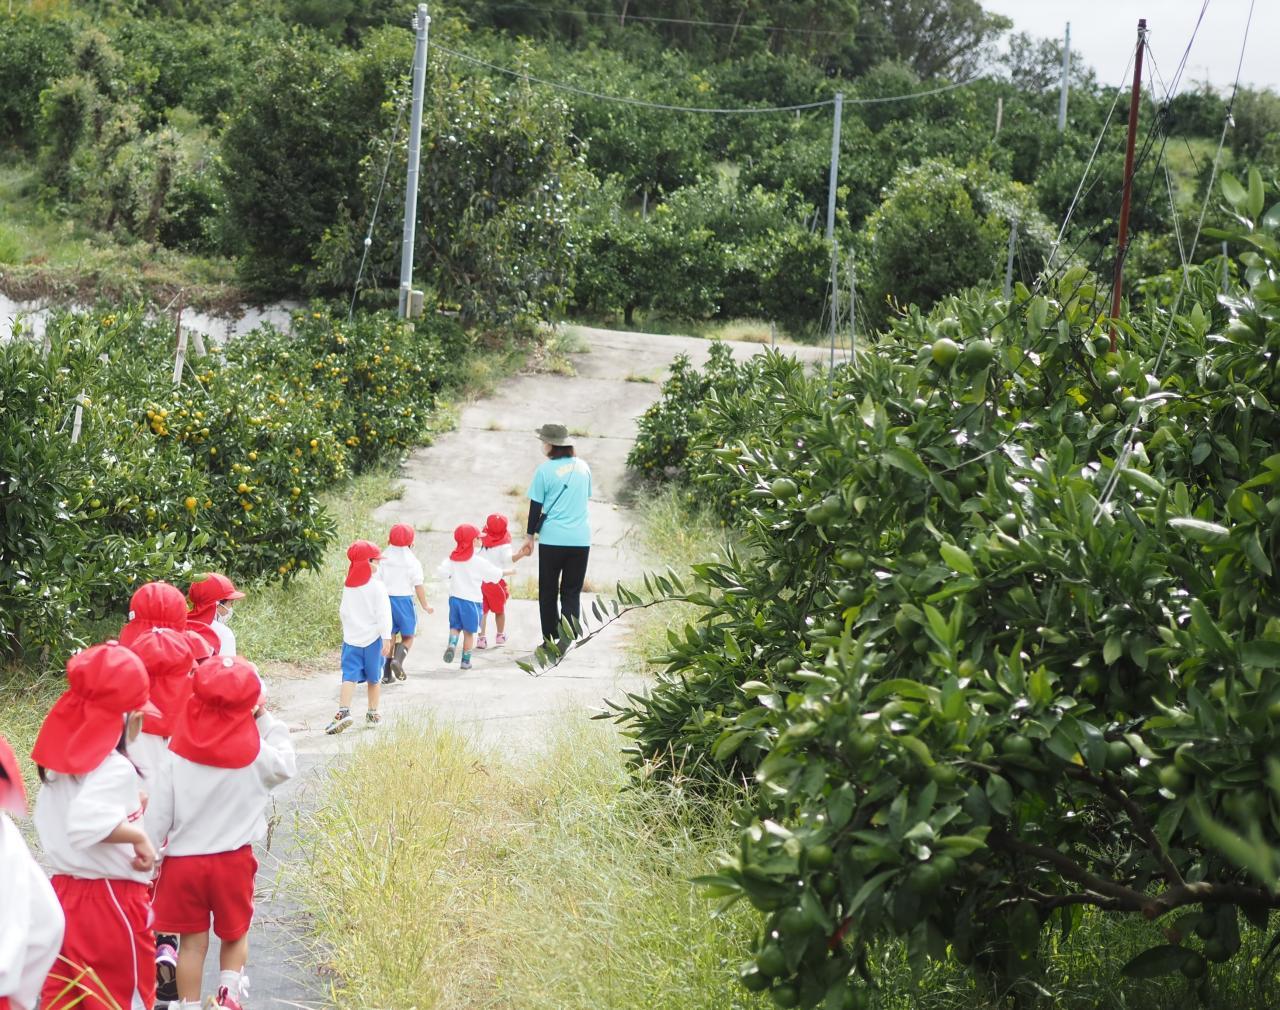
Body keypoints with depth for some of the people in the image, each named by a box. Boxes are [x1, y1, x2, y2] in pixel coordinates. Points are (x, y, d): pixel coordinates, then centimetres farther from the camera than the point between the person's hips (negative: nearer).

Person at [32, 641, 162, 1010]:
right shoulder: (116, 769, -21)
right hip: (113, 902, -7)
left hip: (65, 894, 7)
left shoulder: (60, 763, 5)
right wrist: (138, 834, -25)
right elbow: (85, 822, -37)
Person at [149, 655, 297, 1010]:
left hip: (183, 859, 1)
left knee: (192, 940, 12)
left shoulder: (178, 752, -10)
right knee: (235, 933, 18)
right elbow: (286, 765, 8)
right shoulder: (255, 754, -13)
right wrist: (266, 720, 9)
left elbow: (160, 810, -6)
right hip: (234, 860, 0)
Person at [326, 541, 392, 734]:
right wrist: (386, 638, -15)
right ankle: (372, 713, 22)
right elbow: (383, 614, -15)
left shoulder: (348, 587, 3)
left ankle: (343, 711, -22)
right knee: (374, 678, 13)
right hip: (372, 638, -2)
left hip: (351, 639, 3)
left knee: (350, 676, -4)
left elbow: (343, 612, 12)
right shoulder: (377, 587, -10)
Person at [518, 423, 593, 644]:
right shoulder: (583, 467, 6)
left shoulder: (545, 470, -8)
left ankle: (550, 641, 13)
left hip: (552, 539, -3)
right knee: (572, 593, 6)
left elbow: (536, 507, -3)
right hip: (581, 540, 3)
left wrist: (531, 536, 8)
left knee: (548, 592, 10)